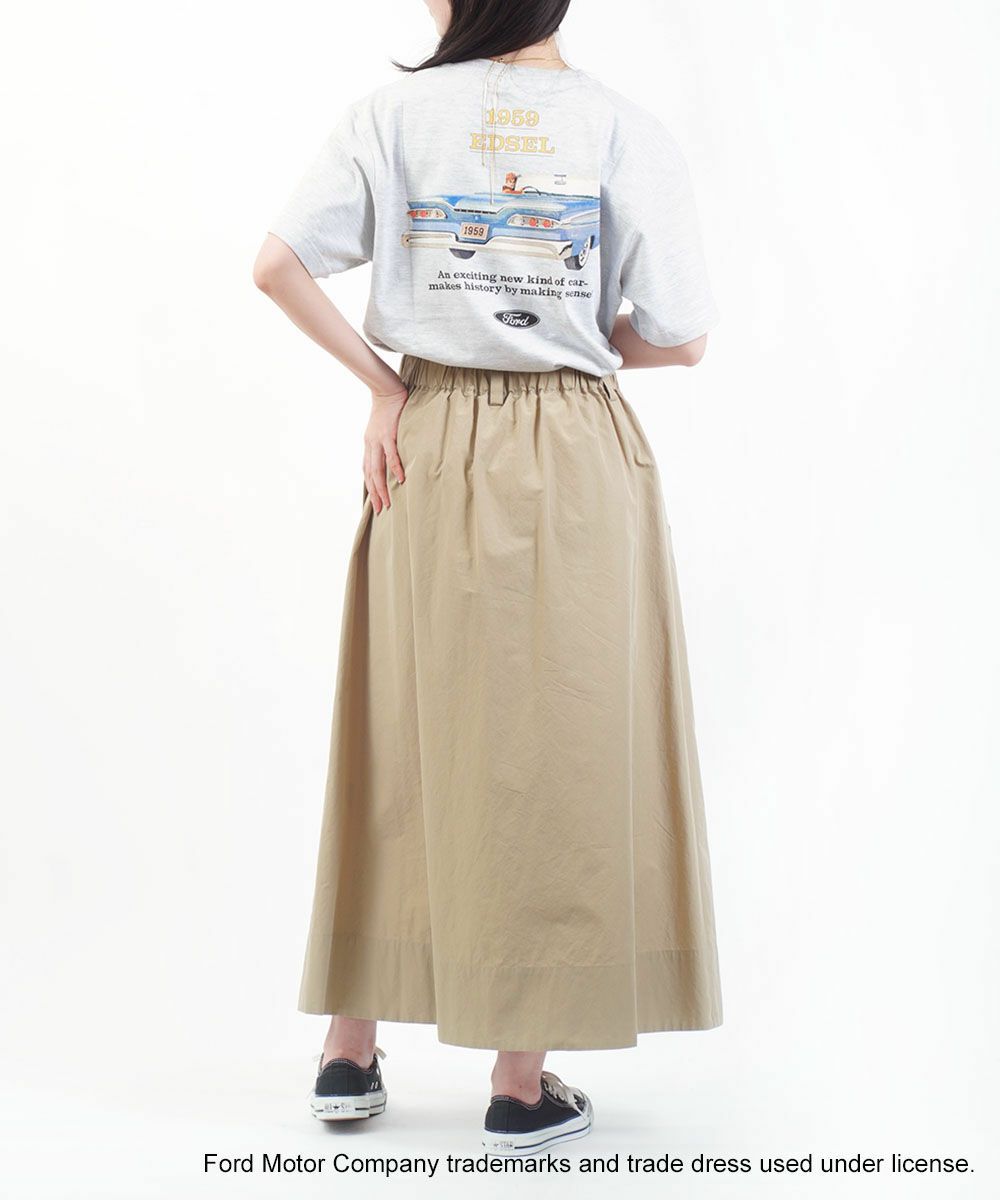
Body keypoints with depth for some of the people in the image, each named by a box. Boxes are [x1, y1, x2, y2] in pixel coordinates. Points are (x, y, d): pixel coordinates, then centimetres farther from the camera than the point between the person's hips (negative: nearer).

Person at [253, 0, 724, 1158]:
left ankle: (350, 1053, 22)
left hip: (431, 452, 3)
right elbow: (679, 336, -6)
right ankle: (522, 1081, 11)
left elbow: (278, 264, -8)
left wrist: (383, 379, 1)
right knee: (556, 743, 5)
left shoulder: (395, 111, 1)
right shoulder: (623, 129, -3)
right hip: (577, 463, -2)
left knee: (405, 734, 12)